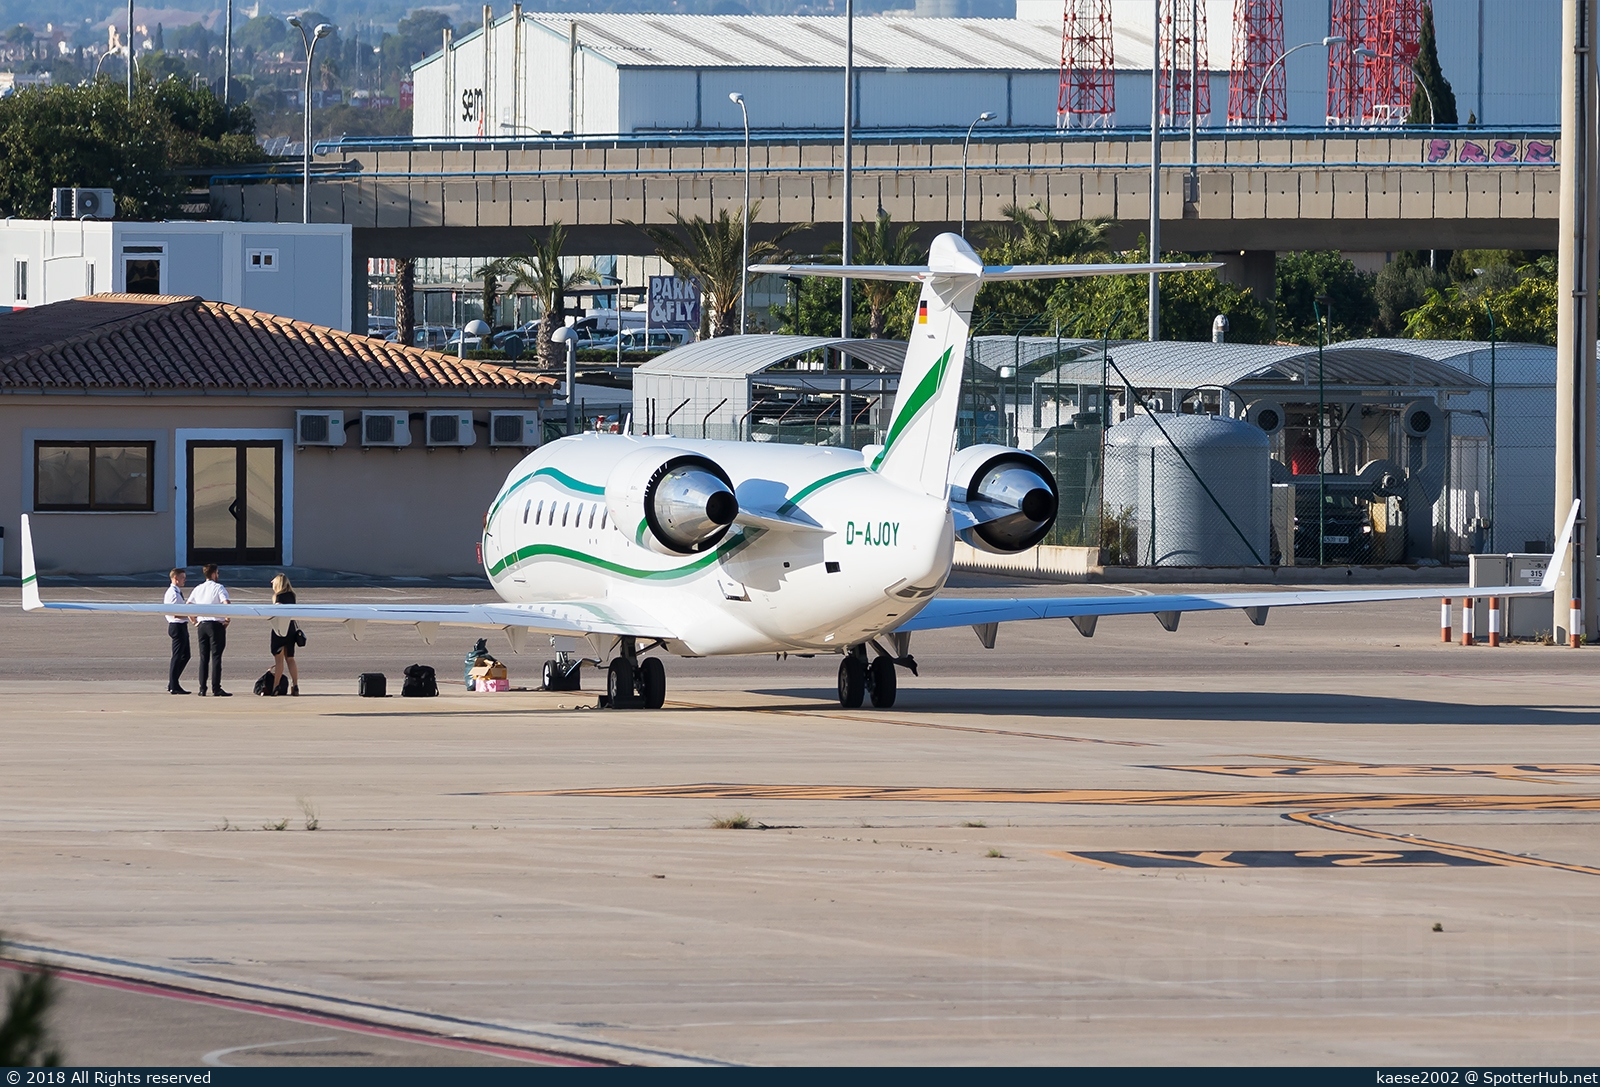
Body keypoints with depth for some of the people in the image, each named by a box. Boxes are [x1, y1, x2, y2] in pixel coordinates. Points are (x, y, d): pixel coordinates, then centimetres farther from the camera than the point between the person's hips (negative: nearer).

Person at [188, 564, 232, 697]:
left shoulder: (198, 589, 10)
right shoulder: (219, 587, -7)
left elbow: (187, 606, 10)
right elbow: (226, 604, -20)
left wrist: (194, 621, 14)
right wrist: (228, 618, -8)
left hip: (202, 625, 5)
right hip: (216, 624, -5)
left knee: (203, 657, 8)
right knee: (216, 657, -4)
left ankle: (202, 689, 6)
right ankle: (216, 688, -7)